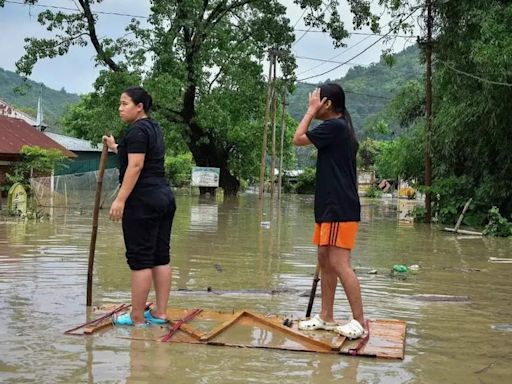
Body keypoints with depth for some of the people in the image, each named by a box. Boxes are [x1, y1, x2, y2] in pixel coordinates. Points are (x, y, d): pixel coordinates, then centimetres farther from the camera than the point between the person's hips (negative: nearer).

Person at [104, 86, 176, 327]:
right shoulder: (153, 128, 18)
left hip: (143, 201, -10)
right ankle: (160, 313, 13)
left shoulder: (137, 130, -11)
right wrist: (116, 148, 35)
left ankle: (137, 318, -1)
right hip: (164, 198, 10)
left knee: (140, 259, -5)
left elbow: (135, 166, -19)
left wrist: (120, 199, -21)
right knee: (160, 257, 9)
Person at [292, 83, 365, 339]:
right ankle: (326, 317, 20)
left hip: (340, 210, -10)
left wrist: (311, 110, -3)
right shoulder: (342, 128, 16)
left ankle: (359, 321, -5)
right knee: (325, 261, 13)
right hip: (331, 208, 10)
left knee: (339, 264, -10)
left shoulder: (334, 126, -14)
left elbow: (298, 139, -9)